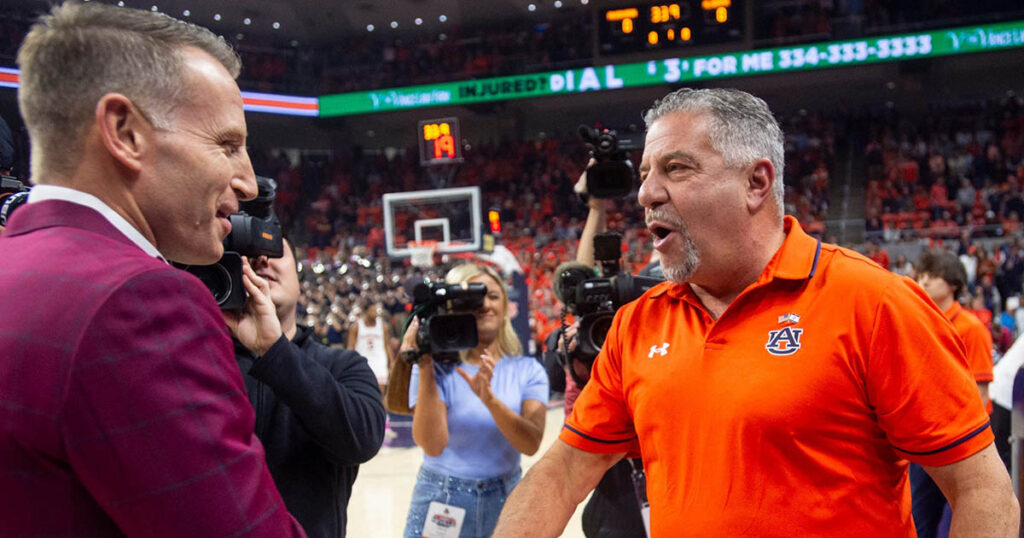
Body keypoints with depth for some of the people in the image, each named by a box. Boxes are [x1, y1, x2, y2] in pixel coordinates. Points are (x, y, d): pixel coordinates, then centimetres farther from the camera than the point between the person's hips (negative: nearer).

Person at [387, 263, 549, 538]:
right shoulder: (439, 368, -8)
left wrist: (489, 398, -29)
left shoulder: (528, 370, -2)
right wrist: (425, 371, -24)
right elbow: (433, 445, -20)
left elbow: (531, 443, -16)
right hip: (443, 504, -2)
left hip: (506, 499, 2)